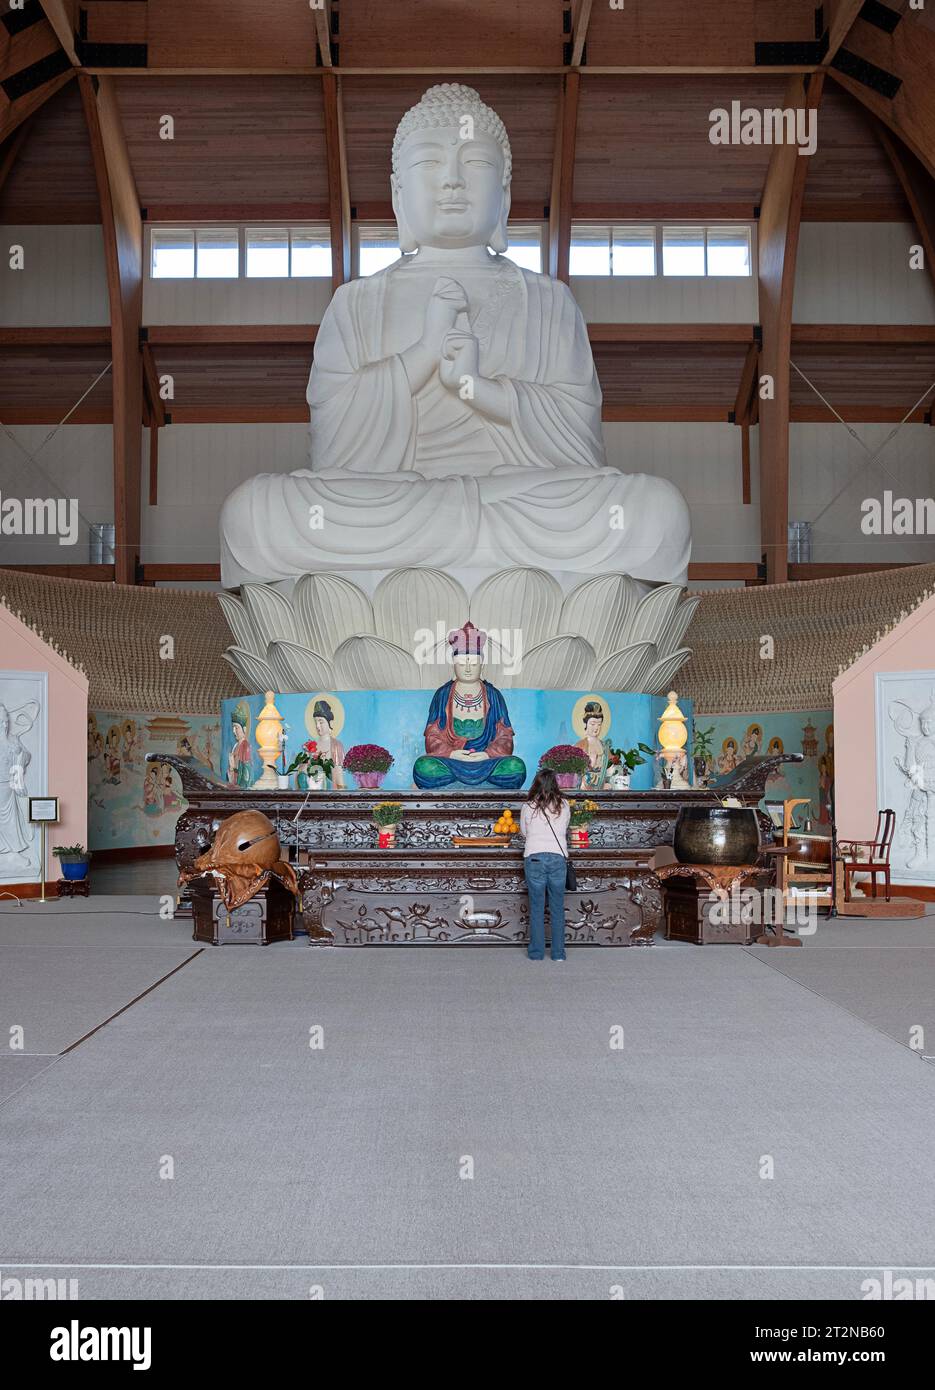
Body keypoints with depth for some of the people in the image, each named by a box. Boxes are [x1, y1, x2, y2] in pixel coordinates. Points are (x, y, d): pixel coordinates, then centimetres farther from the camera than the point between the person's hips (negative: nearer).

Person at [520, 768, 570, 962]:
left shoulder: (528, 807, -1)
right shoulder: (563, 805, 3)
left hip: (534, 859, -1)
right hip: (558, 857, 1)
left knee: (536, 907, 5)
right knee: (557, 907, 8)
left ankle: (536, 952, 9)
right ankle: (558, 952, 11)